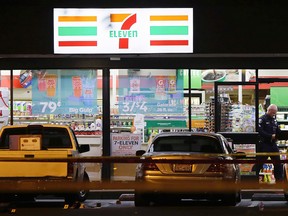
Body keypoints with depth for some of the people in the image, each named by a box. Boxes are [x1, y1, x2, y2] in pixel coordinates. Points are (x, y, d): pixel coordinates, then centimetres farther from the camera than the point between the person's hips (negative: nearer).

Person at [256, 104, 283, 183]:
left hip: (273, 144, 8)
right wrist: (271, 136, -22)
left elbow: (278, 131, 18)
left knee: (277, 162, 11)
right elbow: (260, 132, -22)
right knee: (259, 163, -3)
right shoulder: (262, 119, -11)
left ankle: (279, 180, 19)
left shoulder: (274, 119, 13)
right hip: (264, 145, -8)